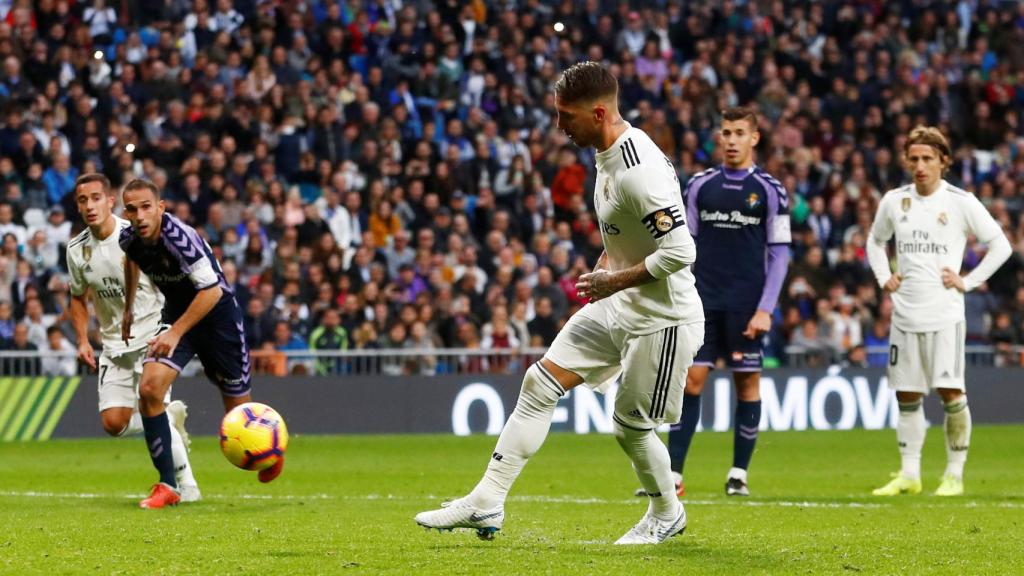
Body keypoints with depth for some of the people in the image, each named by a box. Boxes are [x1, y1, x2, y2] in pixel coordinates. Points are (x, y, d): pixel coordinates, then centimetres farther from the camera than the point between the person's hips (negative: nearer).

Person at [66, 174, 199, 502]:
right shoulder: (77, 250, 0)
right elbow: (78, 297, 17)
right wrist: (83, 341, 5)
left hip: (152, 335, -5)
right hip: (114, 344, 5)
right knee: (114, 423, -4)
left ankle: (186, 484, -9)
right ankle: (171, 417, 25)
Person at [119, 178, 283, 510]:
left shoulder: (178, 236, -31)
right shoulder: (130, 239, -10)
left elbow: (211, 290, -31)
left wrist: (176, 332, -33)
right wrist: (129, 309, 22)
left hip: (217, 313, -5)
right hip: (177, 313, 5)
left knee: (239, 415, 4)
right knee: (149, 388, -18)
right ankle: (167, 486, -10)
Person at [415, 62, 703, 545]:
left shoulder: (640, 171, -26)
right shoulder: (608, 154, 5)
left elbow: (680, 251, -29)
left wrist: (615, 281, -19)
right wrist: (606, 264, 8)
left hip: (662, 319, -9)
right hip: (616, 307, 10)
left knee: (631, 427, 2)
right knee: (540, 383, 2)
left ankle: (666, 515, 30)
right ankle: (486, 503, 2)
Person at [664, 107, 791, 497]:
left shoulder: (769, 190, 0)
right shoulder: (700, 185, 8)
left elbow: (779, 253, -1)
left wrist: (765, 309, -9)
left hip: (746, 304, -2)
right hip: (703, 301, 2)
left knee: (747, 383, 2)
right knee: (690, 380, -4)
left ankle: (739, 474, 11)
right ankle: (673, 475, -5)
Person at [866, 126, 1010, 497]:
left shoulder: (961, 202, -3)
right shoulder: (894, 201, 8)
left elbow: (1000, 245, 1)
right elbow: (875, 241, 26)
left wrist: (967, 282, -5)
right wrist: (884, 278, 11)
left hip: (944, 313, -4)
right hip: (905, 314, 4)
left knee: (951, 393, -9)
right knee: (907, 396, 7)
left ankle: (955, 474, 0)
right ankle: (909, 474, 15)